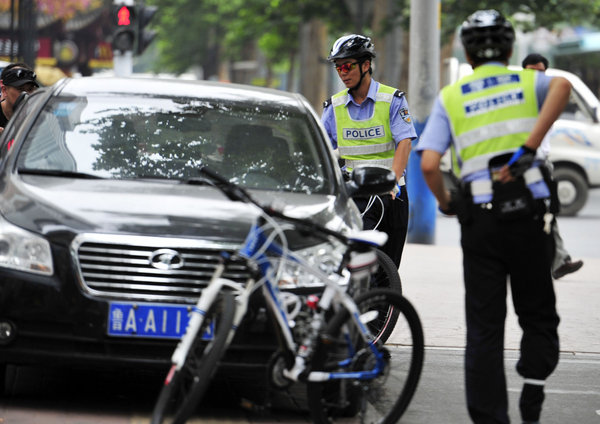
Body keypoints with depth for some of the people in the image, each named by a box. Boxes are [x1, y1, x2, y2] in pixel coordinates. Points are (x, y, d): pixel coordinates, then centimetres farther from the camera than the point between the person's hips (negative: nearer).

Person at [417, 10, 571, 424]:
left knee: (484, 327, 5)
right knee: (538, 315, 13)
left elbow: (429, 164, -5)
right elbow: (562, 85, -16)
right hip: (529, 211, 0)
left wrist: (445, 202, 14)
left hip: (480, 218, 0)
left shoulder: (450, 98, 9)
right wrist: (529, 147, -16)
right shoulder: (527, 82, 10)